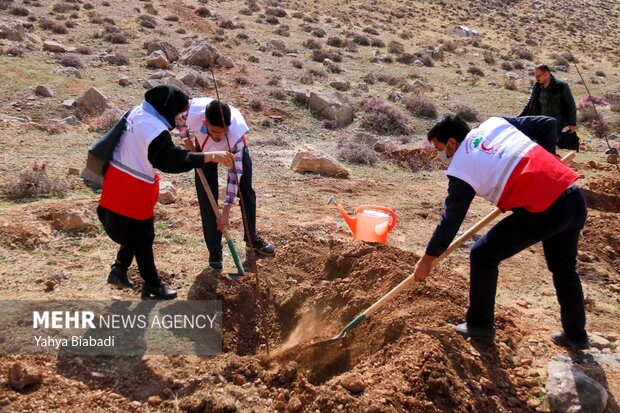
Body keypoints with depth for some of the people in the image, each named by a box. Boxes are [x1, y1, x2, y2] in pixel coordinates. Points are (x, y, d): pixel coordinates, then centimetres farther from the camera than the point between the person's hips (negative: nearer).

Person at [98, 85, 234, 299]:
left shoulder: (138, 112, 4)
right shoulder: (154, 129, -26)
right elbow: (171, 159, -37)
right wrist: (210, 156, -42)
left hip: (118, 182, 9)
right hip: (132, 191, -9)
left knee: (134, 232, 24)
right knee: (142, 237, 7)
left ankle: (119, 269, 23)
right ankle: (152, 285, 21)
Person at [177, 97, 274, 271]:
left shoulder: (237, 133, -44)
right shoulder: (193, 111, -42)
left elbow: (235, 173, -37)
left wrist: (226, 211, -36)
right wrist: (187, 141, -17)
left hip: (234, 148, -1)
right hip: (205, 148, 1)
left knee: (246, 192, 2)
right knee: (207, 198, -5)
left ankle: (252, 240, 22)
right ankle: (215, 251, 4)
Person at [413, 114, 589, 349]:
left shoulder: (460, 169, -2)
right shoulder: (495, 123, 14)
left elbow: (451, 220, 2)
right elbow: (548, 124, 14)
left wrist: (429, 258, 13)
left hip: (543, 212, -8)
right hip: (575, 199, 8)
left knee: (483, 256, 10)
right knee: (564, 268, 27)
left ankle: (480, 326, 21)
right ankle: (576, 334, 41)